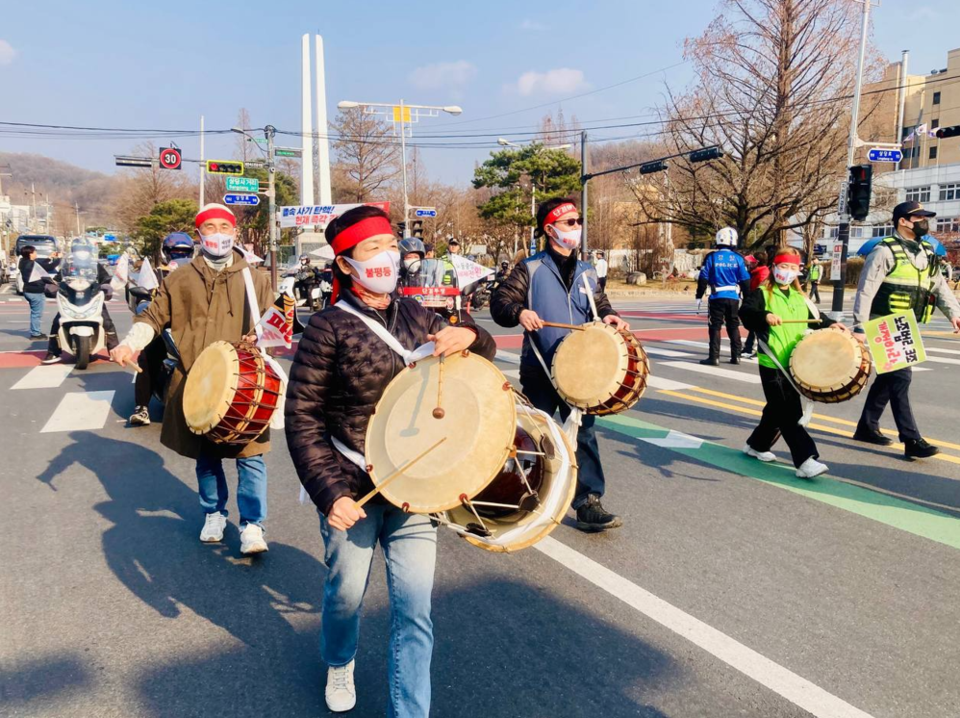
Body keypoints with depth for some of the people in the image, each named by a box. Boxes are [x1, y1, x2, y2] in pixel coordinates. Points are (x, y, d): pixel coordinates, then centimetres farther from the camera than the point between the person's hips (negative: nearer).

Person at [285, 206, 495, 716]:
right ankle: (339, 665, 51)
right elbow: (302, 418, -11)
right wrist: (329, 492, -18)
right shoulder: (328, 328, -10)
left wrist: (469, 337, -13)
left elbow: (484, 355, 12)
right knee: (346, 593, 17)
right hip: (352, 491, -2)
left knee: (415, 608, 2)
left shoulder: (416, 317, 4)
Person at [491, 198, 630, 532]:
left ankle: (588, 504, 10)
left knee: (584, 435, 2)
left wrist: (609, 317, -6)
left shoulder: (587, 272, 11)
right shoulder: (530, 269, -3)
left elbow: (599, 305, 16)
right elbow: (499, 303, -6)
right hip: (539, 372, -3)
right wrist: (519, 312, -26)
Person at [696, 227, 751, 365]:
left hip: (717, 297, -2)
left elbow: (703, 279, -6)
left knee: (715, 327, 3)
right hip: (733, 297, 2)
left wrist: (699, 296, 3)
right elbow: (745, 281, 2)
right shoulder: (738, 258, 0)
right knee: (733, 327, 15)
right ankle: (736, 356, 18)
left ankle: (714, 357, -2)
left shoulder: (712, 257, -6)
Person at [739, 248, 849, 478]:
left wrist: (831, 325, 2)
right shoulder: (762, 294, -4)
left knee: (778, 410, 17)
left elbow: (815, 318, 22)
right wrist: (765, 315, -39)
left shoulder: (800, 298, 16)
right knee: (791, 414, -9)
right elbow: (745, 311, -21)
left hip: (795, 364, 7)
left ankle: (756, 445, 34)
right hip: (773, 365, -7)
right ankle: (805, 460, -11)